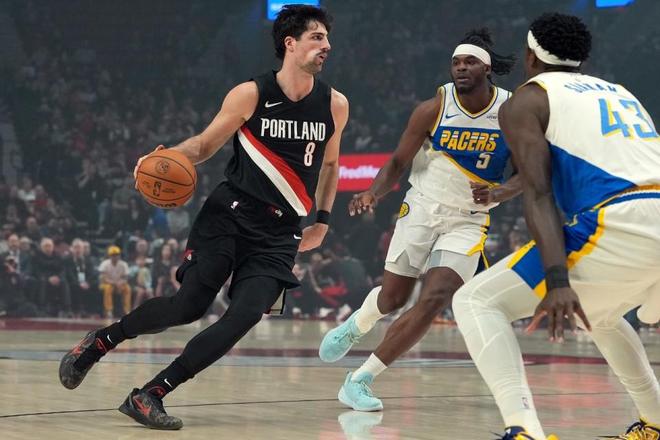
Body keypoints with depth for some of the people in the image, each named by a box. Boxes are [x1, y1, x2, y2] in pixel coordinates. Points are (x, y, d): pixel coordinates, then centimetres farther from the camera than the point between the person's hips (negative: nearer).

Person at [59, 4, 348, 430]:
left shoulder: (335, 105, 4)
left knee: (245, 316, -17)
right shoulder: (250, 95, -5)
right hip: (230, 215, -3)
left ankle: (150, 395, -11)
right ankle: (101, 340, 16)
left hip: (279, 235, 3)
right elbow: (206, 144, 5)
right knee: (189, 306, -11)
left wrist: (322, 221, 18)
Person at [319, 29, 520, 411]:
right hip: (423, 208, 0)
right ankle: (354, 327, 45)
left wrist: (496, 194, -25)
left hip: (468, 220, 0)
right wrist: (373, 194, -25)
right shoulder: (435, 108, -11)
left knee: (434, 300, -17)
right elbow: (399, 163, -5)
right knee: (392, 298, 7)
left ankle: (360, 380, -9)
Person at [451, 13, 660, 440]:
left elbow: (539, 194, -3)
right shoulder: (620, 92, 31)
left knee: (476, 302, 2)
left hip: (622, 227, -7)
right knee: (597, 312, 37)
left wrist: (557, 281, -15)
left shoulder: (526, 101, 11)